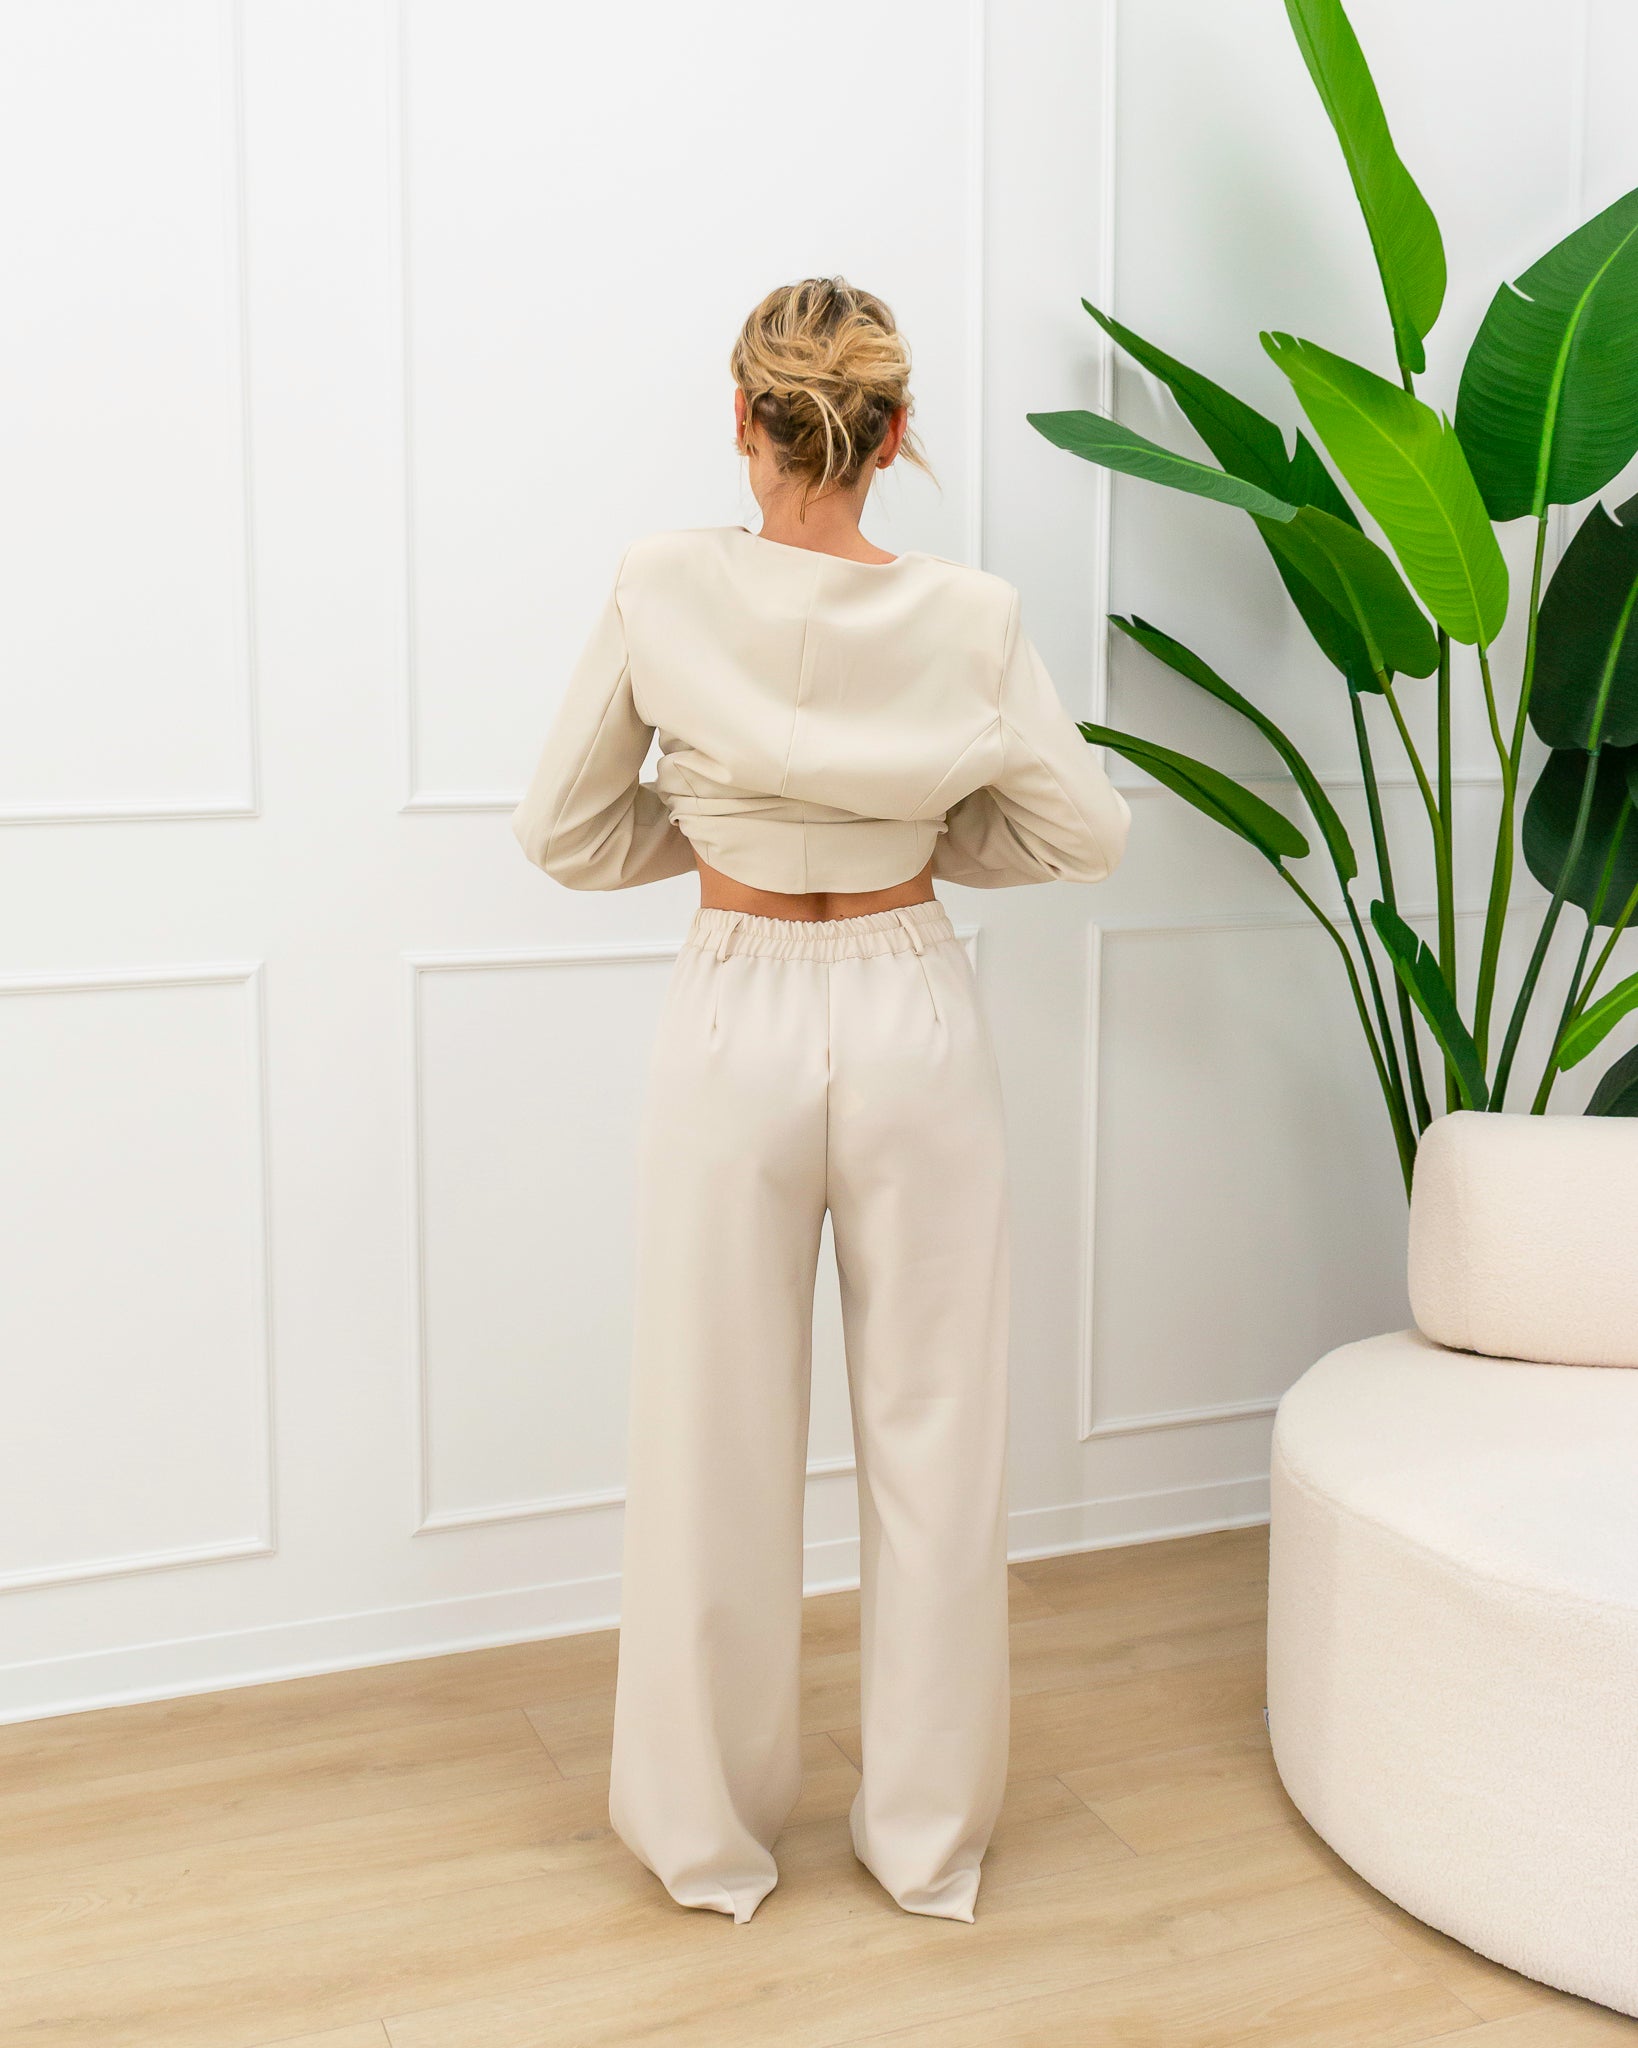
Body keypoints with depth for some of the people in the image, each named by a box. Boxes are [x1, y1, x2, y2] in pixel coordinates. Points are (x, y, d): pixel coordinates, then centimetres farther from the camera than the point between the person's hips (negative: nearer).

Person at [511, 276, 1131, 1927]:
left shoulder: (662, 590, -9)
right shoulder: (969, 618, -7)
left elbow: (563, 830, -1)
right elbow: (1086, 831, 3)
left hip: (736, 1019, 0)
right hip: (911, 1017, 1)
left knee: (716, 1437, 11)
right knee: (932, 1433, 12)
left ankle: (711, 1833, 26)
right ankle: (926, 1834, 26)